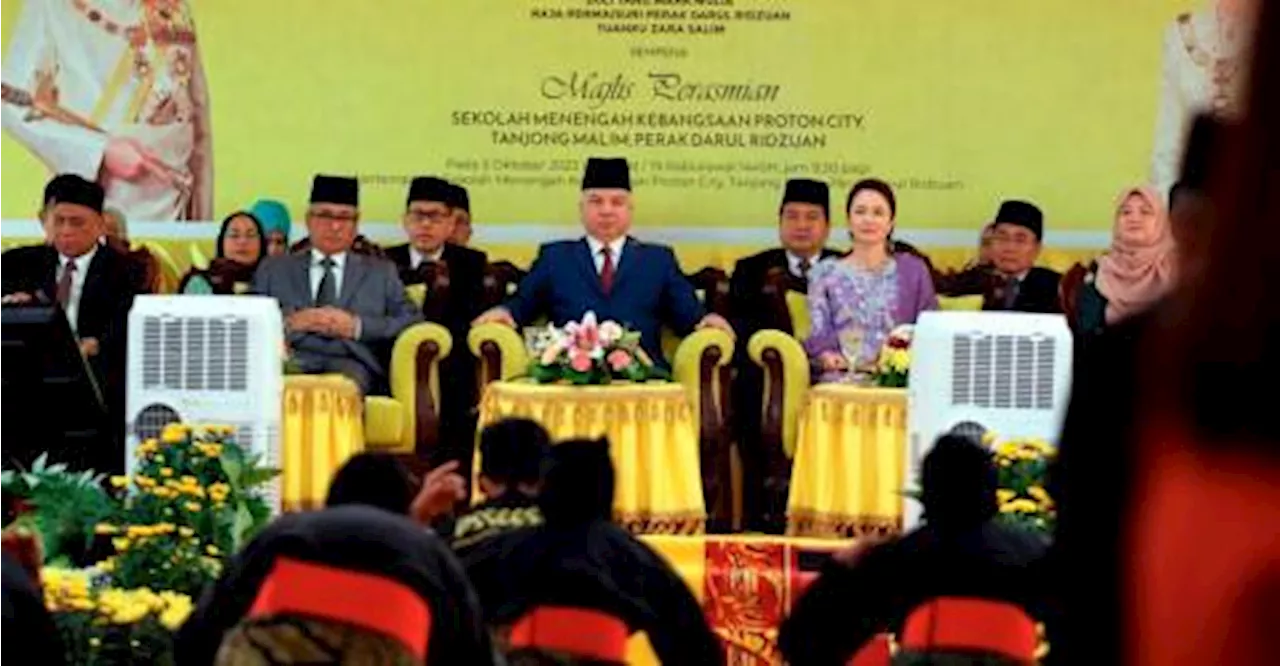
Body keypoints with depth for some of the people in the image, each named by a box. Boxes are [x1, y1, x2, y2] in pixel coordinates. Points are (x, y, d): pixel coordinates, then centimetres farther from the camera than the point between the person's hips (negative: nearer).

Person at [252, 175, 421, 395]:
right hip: (292, 359, 0)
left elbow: (412, 322, 9)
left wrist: (356, 326, -5)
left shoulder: (380, 272, 25)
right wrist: (288, 322, -7)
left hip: (350, 363, 0)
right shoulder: (273, 269, 25)